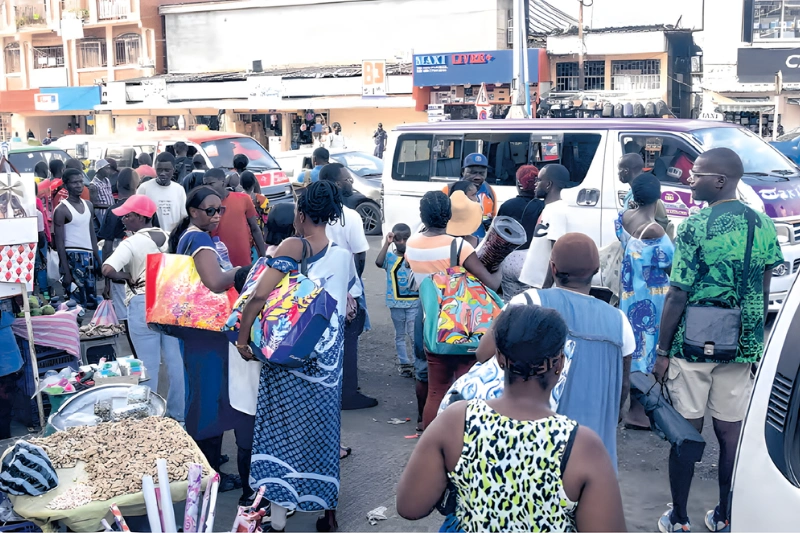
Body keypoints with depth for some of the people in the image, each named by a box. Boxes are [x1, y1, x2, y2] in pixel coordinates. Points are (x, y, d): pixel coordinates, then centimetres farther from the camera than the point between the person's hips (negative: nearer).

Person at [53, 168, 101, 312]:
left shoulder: (88, 205, 11)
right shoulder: (62, 209, -9)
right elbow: (59, 242, -11)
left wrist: (98, 259, 13)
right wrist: (66, 271, -15)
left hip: (88, 256, 7)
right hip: (72, 257, -7)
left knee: (91, 302, 9)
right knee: (77, 302, -8)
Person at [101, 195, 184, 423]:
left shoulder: (132, 243, -14)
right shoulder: (167, 237, 3)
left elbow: (108, 270, -26)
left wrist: (127, 278, -10)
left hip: (143, 304, -5)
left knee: (149, 363, 3)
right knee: (174, 359, 12)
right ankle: (177, 413, 23)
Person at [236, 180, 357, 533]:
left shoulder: (294, 246, -11)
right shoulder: (344, 255, 5)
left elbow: (260, 294, -20)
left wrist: (242, 336, -10)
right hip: (329, 357, 5)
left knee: (283, 428, 7)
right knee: (323, 428, 16)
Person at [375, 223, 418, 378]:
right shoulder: (390, 257, -2)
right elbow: (378, 262, -23)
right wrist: (386, 244, -24)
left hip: (414, 302, -1)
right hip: (396, 303, 1)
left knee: (414, 334, -3)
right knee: (400, 335, 12)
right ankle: (404, 363, 21)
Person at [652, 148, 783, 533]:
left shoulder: (695, 227, -13)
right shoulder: (763, 225, 3)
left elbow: (677, 295, -13)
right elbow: (763, 294, 9)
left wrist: (662, 350, -5)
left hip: (692, 345, -4)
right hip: (741, 347, 4)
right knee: (731, 432, 12)